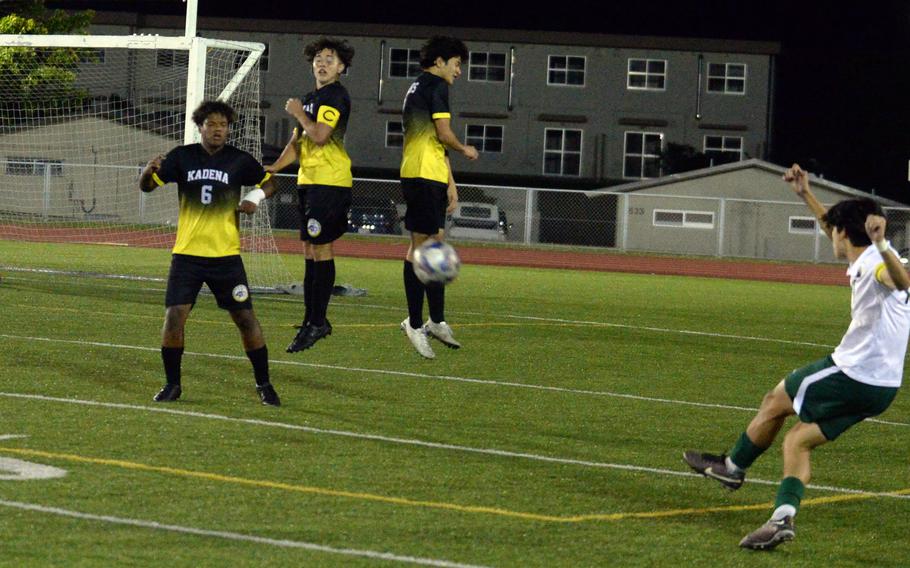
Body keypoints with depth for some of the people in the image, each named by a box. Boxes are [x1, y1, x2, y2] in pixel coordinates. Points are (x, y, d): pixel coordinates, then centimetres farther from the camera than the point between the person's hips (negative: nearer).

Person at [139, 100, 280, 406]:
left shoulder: (239, 160, 1)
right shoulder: (182, 157, 2)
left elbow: (268, 182, 15)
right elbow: (146, 186, 2)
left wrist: (256, 196, -7)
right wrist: (149, 171, -21)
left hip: (226, 255, 0)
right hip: (187, 254, 0)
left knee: (245, 318, -1)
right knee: (173, 317, -9)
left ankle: (264, 384, 14)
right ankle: (172, 384, 6)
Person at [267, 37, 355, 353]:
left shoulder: (334, 96, -9)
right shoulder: (312, 98, 21)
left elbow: (320, 136, -20)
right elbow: (298, 143, 22)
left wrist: (298, 113, -6)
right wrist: (273, 168, 9)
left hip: (330, 182, -10)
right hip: (308, 182, 10)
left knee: (321, 248, -10)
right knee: (310, 250, 11)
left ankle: (317, 322, -9)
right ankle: (312, 320, 16)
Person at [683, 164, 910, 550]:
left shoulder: (874, 265, -17)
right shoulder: (864, 260, 14)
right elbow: (834, 230, 35)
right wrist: (806, 195, 37)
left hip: (850, 373, -9)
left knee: (775, 402, 12)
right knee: (796, 441, 11)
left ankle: (733, 466, 32)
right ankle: (782, 518, -5)